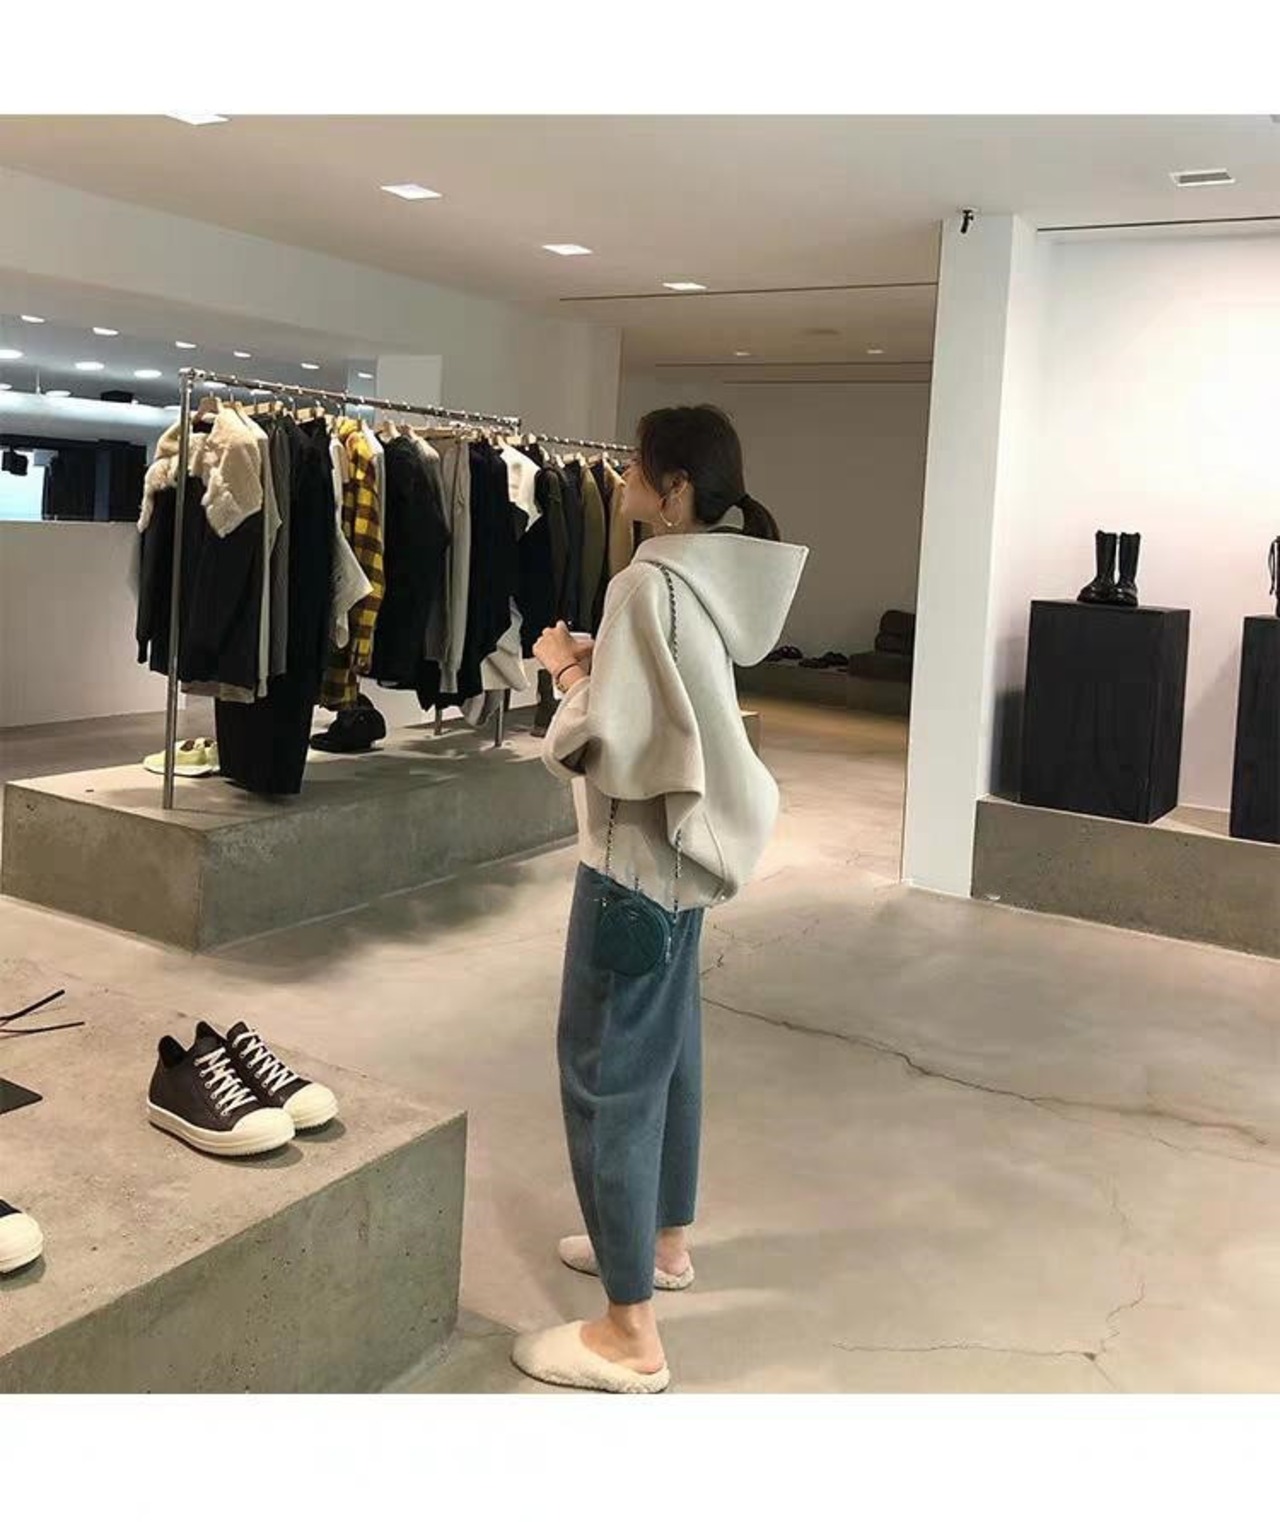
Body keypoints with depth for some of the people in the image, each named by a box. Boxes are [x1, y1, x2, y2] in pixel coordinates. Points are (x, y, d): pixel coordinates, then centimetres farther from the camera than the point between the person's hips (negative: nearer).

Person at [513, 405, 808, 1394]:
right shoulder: (714, 576, 8)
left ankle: (631, 1335, 6)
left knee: (608, 1068, -2)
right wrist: (597, 663, 7)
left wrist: (569, 671, -7)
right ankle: (666, 1240, 39)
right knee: (667, 1049, 21)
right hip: (692, 843, 10)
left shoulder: (649, 583, -20)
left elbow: (606, 747, -24)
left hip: (640, 854, -10)